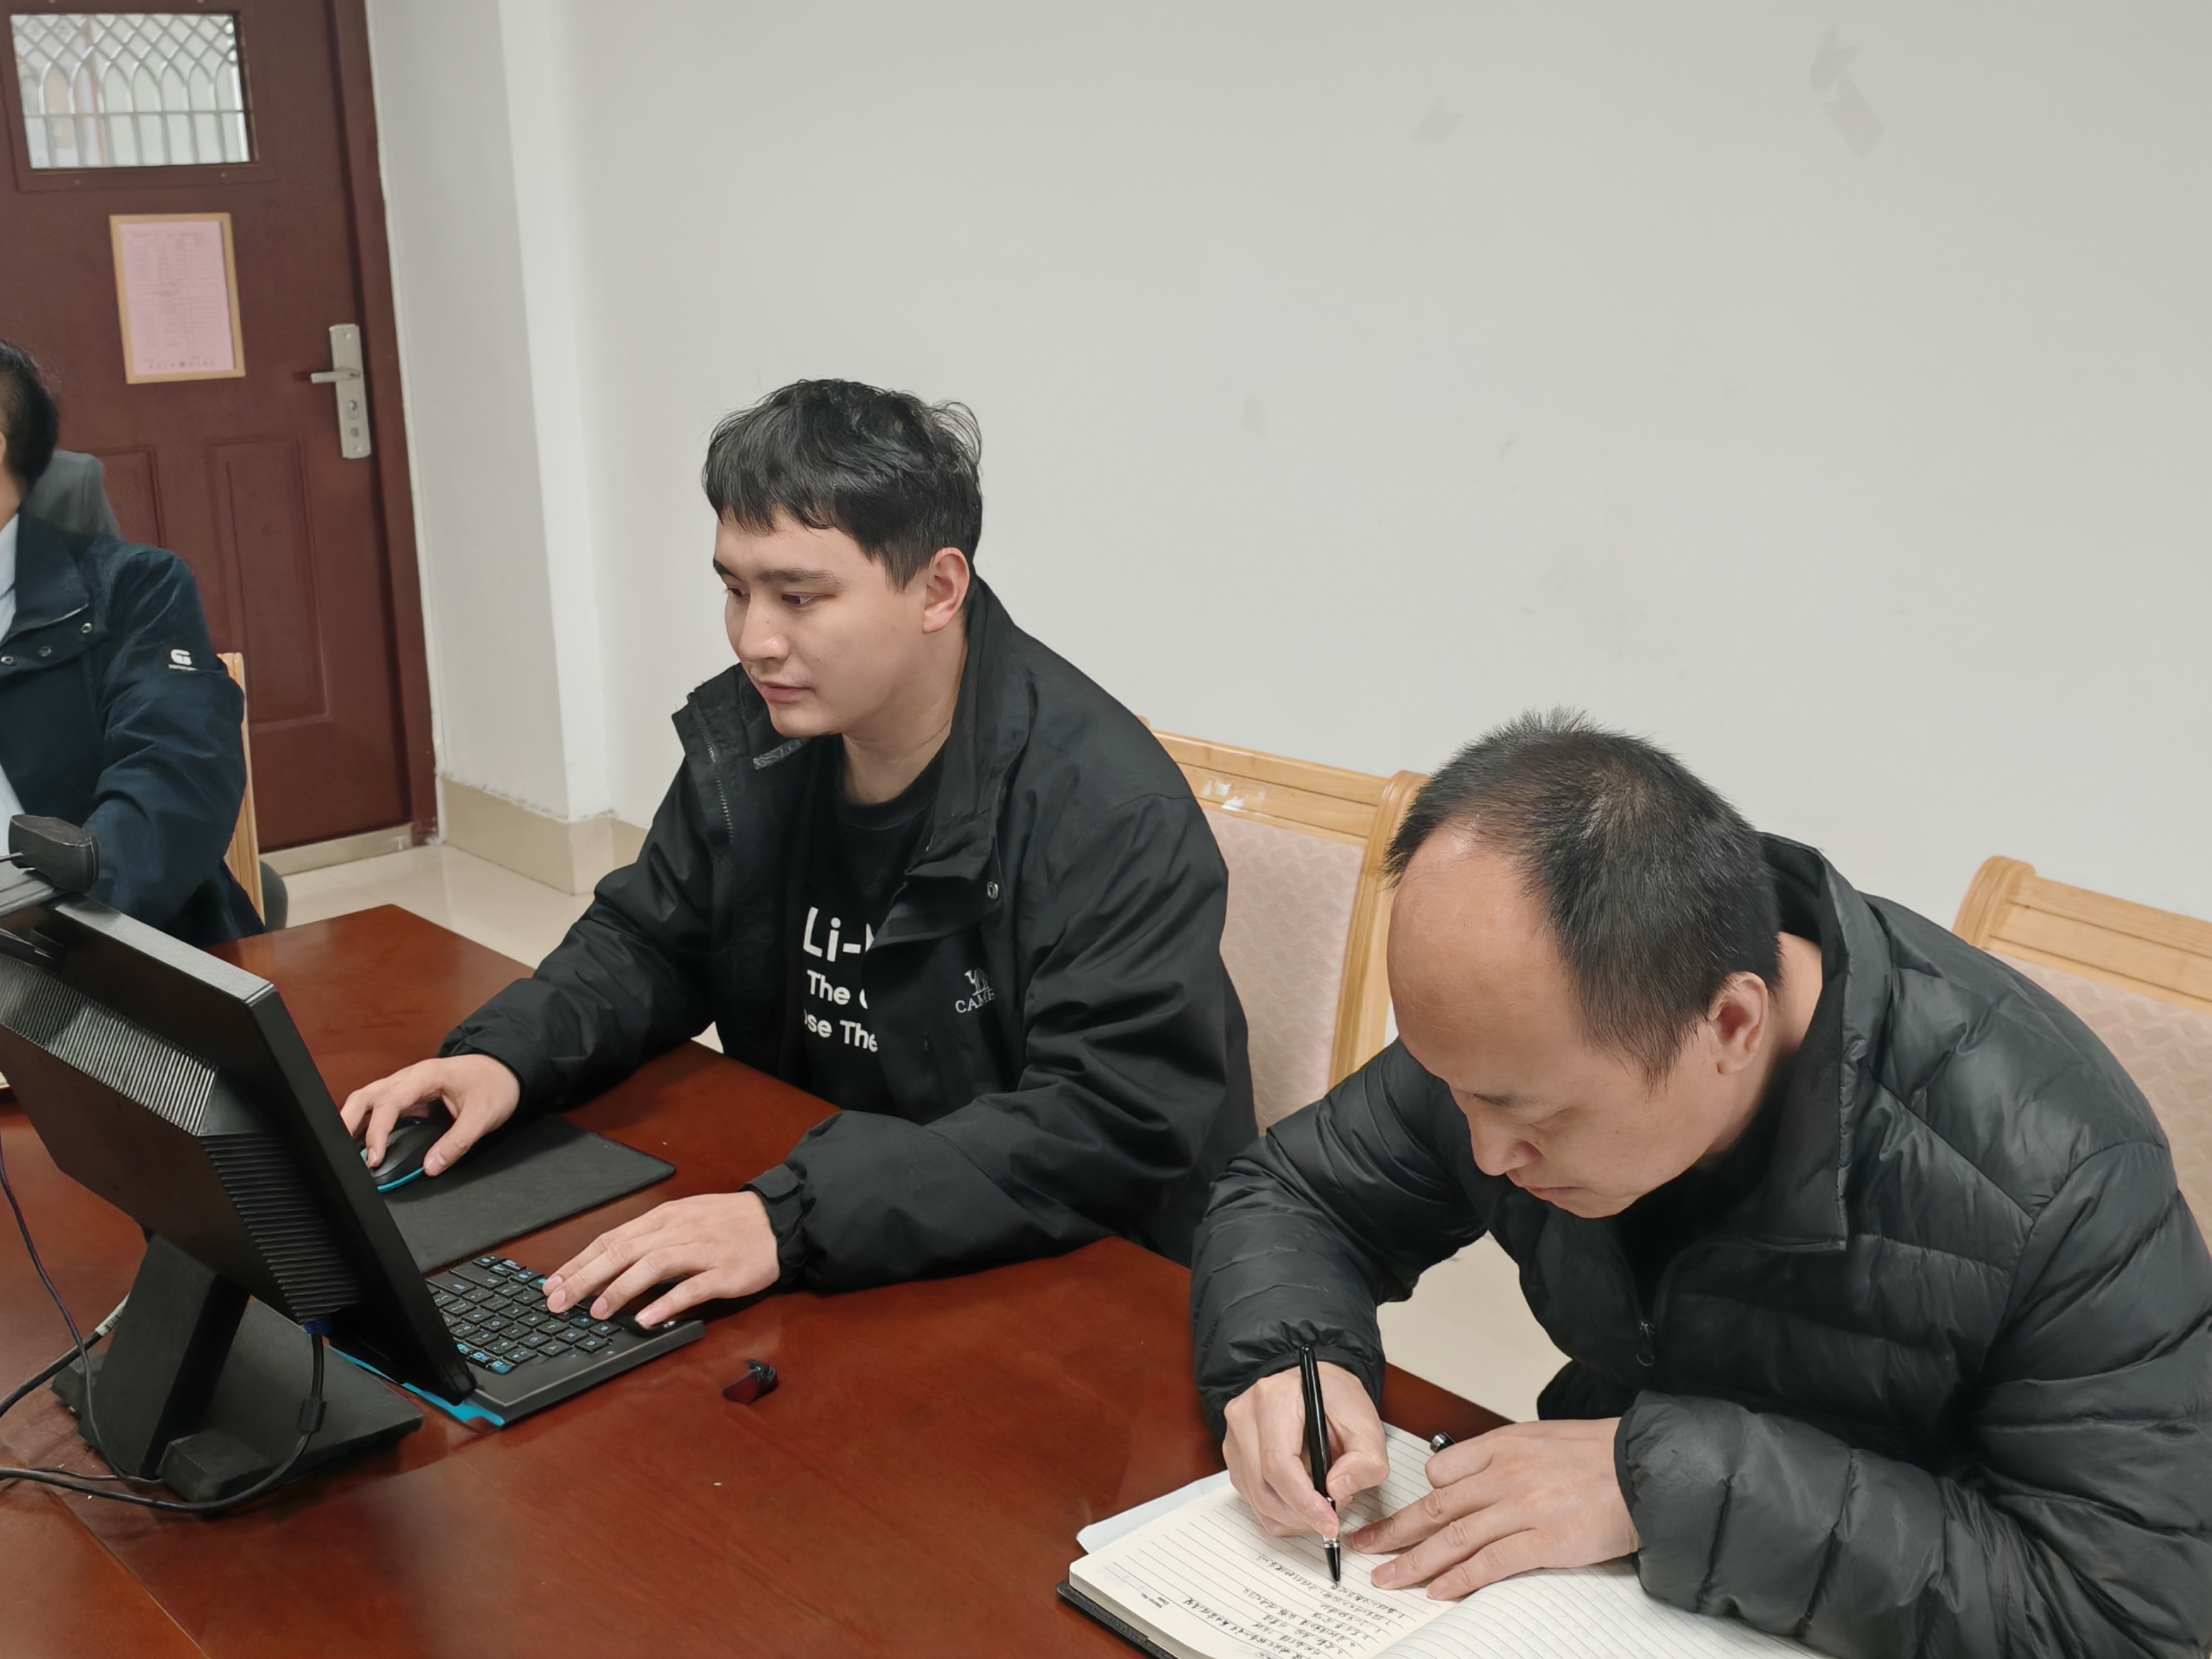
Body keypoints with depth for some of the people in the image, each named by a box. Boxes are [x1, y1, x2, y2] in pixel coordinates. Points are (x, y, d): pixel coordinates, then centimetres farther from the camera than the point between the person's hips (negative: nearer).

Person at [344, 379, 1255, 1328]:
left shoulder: (1113, 813, -22)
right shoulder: (746, 743, -1)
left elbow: (1117, 1121, -30)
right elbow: (650, 942, 14)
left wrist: (796, 1217, -38)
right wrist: (505, 1055, -8)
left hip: (1071, 1285, -6)